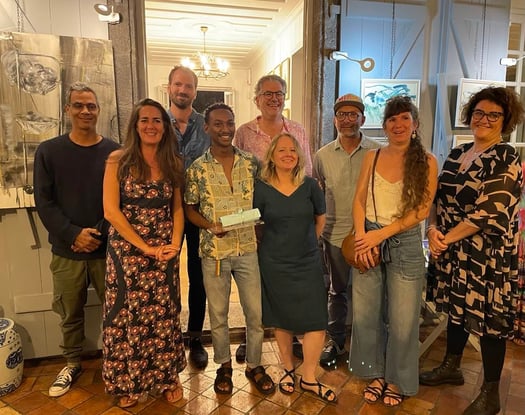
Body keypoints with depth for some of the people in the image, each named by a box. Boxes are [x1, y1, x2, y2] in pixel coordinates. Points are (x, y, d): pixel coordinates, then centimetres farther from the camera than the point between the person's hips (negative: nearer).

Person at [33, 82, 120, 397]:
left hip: (108, 248, -1)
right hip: (66, 251, 1)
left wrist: (99, 234, -12)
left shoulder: (115, 152, 0)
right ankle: (72, 364, 35)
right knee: (70, 313, 14)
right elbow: (44, 202, -2)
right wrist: (73, 234, -13)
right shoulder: (48, 151, 2)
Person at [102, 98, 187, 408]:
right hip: (126, 250, -2)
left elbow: (177, 209, 8)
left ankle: (168, 377, 30)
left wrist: (175, 243, -9)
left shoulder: (173, 163, 5)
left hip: (164, 252, 2)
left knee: (164, 314, 10)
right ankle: (130, 382, 30)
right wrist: (145, 247, -14)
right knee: (128, 314, 8)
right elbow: (111, 210, -10)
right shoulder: (118, 160, -4)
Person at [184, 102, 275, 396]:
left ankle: (254, 365, 32)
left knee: (257, 313, 9)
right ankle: (224, 365, 37)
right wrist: (210, 226, -15)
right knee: (218, 315, 14)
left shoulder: (252, 162, 1)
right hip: (214, 252, -1)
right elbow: (189, 208, 2)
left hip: (249, 249, 1)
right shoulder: (197, 168, -3)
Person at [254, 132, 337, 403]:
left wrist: (305, 242, 10)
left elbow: (320, 220, 9)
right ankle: (288, 369, 35)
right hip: (274, 264, -1)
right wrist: (273, 243, -1)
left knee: (317, 320, 0)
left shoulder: (310, 185, -3)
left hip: (308, 262, 2)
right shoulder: (261, 188, -7)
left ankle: (309, 378, 19)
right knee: (281, 319, 12)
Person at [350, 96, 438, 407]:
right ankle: (376, 374, 31)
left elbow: (421, 210, -8)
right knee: (366, 314, 9)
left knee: (402, 320, 7)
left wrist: (382, 233, -15)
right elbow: (359, 200, 3)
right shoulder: (372, 157, 6)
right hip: (369, 241, 3)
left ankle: (397, 380, 31)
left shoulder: (427, 162, -3)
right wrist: (361, 236, -11)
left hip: (405, 244, -2)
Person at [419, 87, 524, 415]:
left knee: (489, 319, 5)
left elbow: (489, 212, -20)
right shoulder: (457, 154, 8)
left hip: (489, 255, -6)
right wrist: (433, 230, -9)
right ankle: (451, 367, 39)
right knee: (456, 307, 19)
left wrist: (446, 238, -17)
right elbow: (439, 198, 8)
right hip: (454, 251, 6)